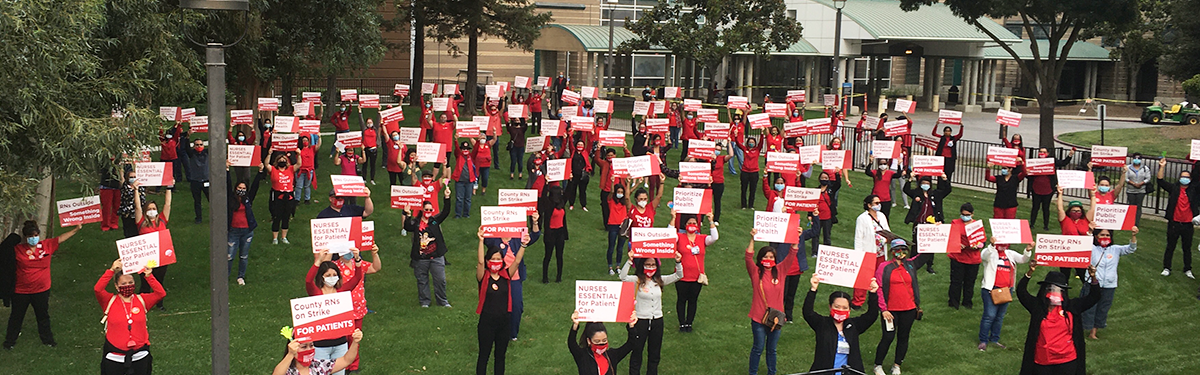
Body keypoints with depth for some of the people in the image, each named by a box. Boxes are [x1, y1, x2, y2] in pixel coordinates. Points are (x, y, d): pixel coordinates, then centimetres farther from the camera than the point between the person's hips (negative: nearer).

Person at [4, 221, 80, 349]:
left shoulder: (47, 245, -5)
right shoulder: (18, 249, -12)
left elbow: (61, 238, 2)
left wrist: (77, 229, 1)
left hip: (42, 290, 2)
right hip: (21, 291, -2)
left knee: (43, 315, 18)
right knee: (16, 316, 15)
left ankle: (47, 339, 34)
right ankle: (10, 340, 32)